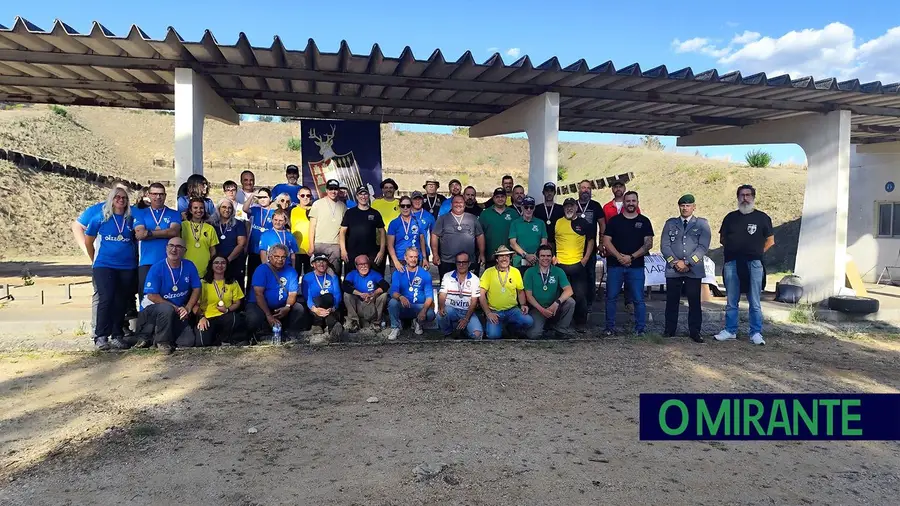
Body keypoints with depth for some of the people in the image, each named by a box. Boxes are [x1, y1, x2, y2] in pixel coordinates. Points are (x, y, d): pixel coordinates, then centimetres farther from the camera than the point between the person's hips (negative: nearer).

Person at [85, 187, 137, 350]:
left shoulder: (131, 220, 7)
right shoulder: (100, 218, 4)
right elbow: (88, 242, 13)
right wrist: (95, 261, 16)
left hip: (127, 267, 2)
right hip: (104, 266, -2)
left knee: (121, 301, 5)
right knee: (106, 298, -14)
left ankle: (117, 336, 14)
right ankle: (100, 337, -8)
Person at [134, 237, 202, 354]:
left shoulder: (189, 266, -4)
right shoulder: (157, 268, -15)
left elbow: (196, 289, 1)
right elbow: (152, 296, -16)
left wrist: (187, 308, -11)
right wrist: (174, 308, -18)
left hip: (179, 312, 4)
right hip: (153, 307, -4)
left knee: (188, 340, -12)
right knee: (167, 309, -39)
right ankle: (162, 340, -12)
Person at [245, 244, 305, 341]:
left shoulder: (290, 271, 1)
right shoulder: (262, 270, -9)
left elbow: (292, 294, -2)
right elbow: (258, 294, -17)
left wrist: (287, 307, -25)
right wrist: (268, 315, -26)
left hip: (281, 308, 3)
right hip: (259, 305, -3)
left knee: (299, 309, -19)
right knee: (254, 318, -33)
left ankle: (290, 336, -5)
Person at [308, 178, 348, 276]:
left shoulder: (343, 206, 11)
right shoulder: (317, 204, 5)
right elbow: (312, 226, 4)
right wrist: (311, 245, -2)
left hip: (335, 245, 1)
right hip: (319, 244, -1)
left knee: (334, 273, 0)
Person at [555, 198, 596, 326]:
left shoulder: (583, 223, 4)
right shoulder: (557, 223, 3)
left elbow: (591, 241, 11)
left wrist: (586, 258, 2)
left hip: (578, 264, 0)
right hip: (560, 264, 0)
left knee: (580, 294, 4)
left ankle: (581, 320, 19)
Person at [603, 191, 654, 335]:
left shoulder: (644, 221, 7)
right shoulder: (615, 220, 8)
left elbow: (649, 243, 0)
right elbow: (606, 240, 1)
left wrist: (631, 257, -10)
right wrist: (619, 256, -11)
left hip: (636, 266, -1)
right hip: (615, 265, 1)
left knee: (638, 299, 0)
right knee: (611, 297, 3)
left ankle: (640, 329, 9)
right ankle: (610, 327, 13)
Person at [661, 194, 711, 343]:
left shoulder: (702, 224, 8)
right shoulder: (670, 223, 13)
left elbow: (703, 246, -3)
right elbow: (664, 245, 5)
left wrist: (687, 262, -11)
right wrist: (675, 263, -8)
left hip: (694, 270, -1)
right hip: (673, 269, 1)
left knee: (694, 302, 0)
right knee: (672, 302, 3)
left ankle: (694, 332, 8)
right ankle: (669, 331, 10)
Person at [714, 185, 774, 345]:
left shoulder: (762, 217, 6)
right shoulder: (731, 217, 12)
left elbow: (770, 241, 10)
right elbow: (722, 238, 18)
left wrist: (757, 253, 3)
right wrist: (733, 248, 6)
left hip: (754, 264, -2)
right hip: (732, 263, 2)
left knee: (755, 302, 0)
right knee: (731, 301, 8)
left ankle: (756, 333, 6)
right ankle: (730, 331, 16)